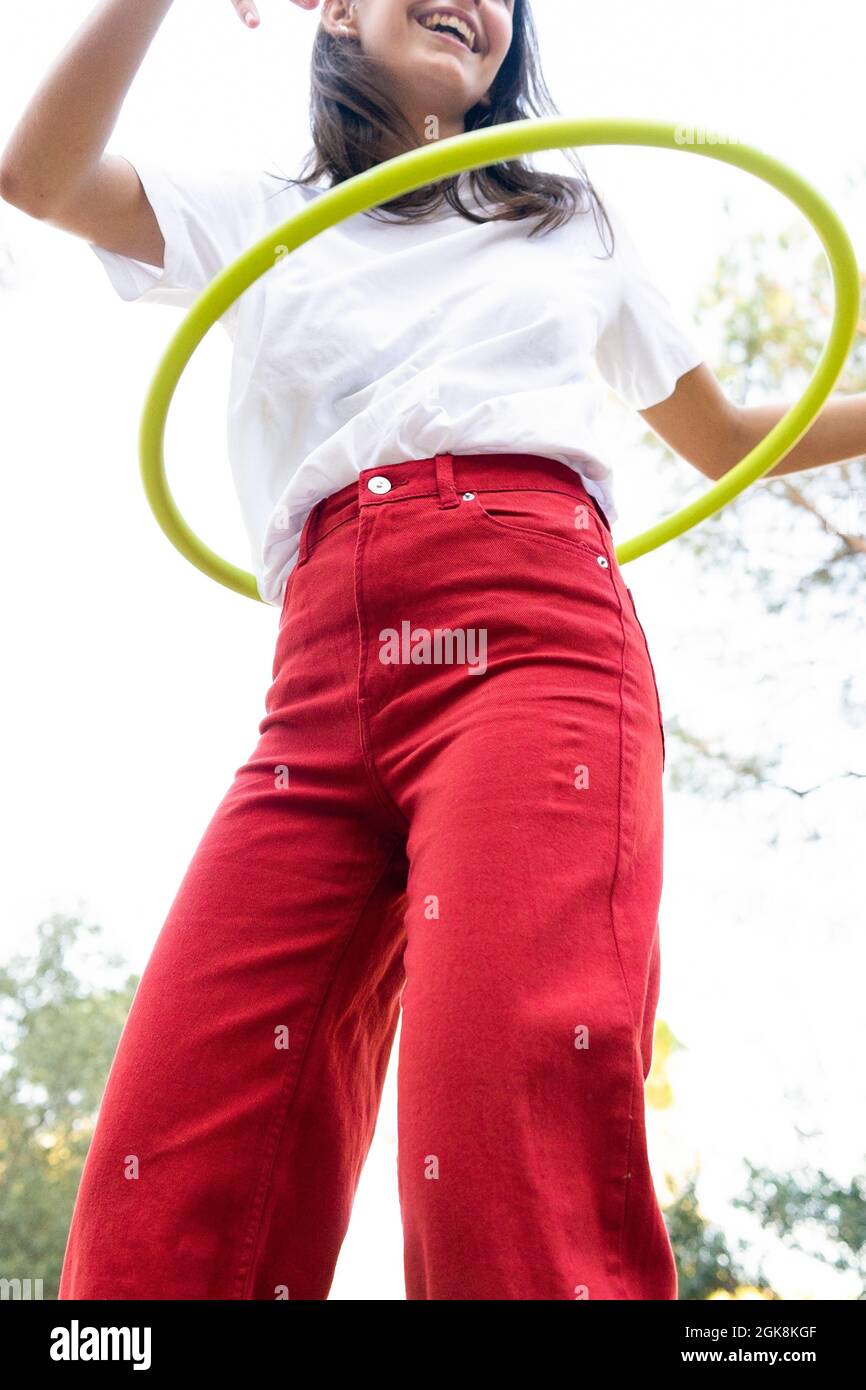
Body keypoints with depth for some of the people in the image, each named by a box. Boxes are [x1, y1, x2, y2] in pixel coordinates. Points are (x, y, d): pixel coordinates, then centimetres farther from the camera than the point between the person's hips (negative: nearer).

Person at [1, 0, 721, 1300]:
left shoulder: (574, 218, 30)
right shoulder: (264, 223, 29)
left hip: (532, 625, -1)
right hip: (325, 678, 2)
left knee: (513, 1127, -26)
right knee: (165, 1180, -12)